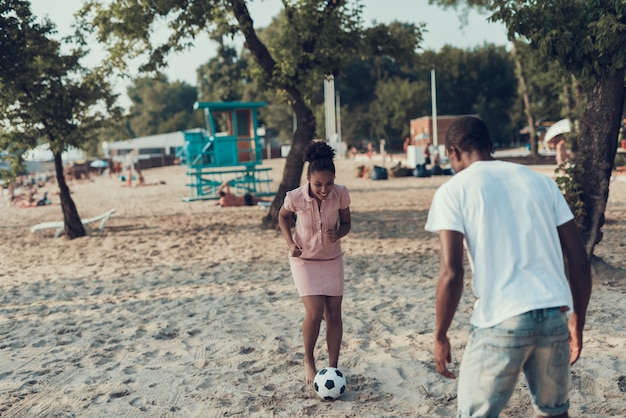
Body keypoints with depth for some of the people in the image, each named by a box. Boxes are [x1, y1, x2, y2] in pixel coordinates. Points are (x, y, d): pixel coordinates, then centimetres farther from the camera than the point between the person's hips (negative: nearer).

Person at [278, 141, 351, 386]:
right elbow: (283, 216, 0)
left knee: (334, 314, 3)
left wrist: (338, 233, -26)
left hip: (332, 259, 2)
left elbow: (346, 223, -4)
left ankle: (333, 368, 17)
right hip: (305, 260, -2)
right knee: (314, 313, -12)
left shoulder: (341, 194, -20)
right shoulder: (295, 197, -23)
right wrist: (290, 242, -13)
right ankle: (308, 361, 15)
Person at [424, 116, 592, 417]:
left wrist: (440, 337, 1)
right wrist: (577, 322, 19)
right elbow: (579, 261, 10)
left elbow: (451, 274, -10)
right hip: (555, 316, 5)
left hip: (501, 320, -5)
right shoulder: (540, 180, 13)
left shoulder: (453, 190, 0)